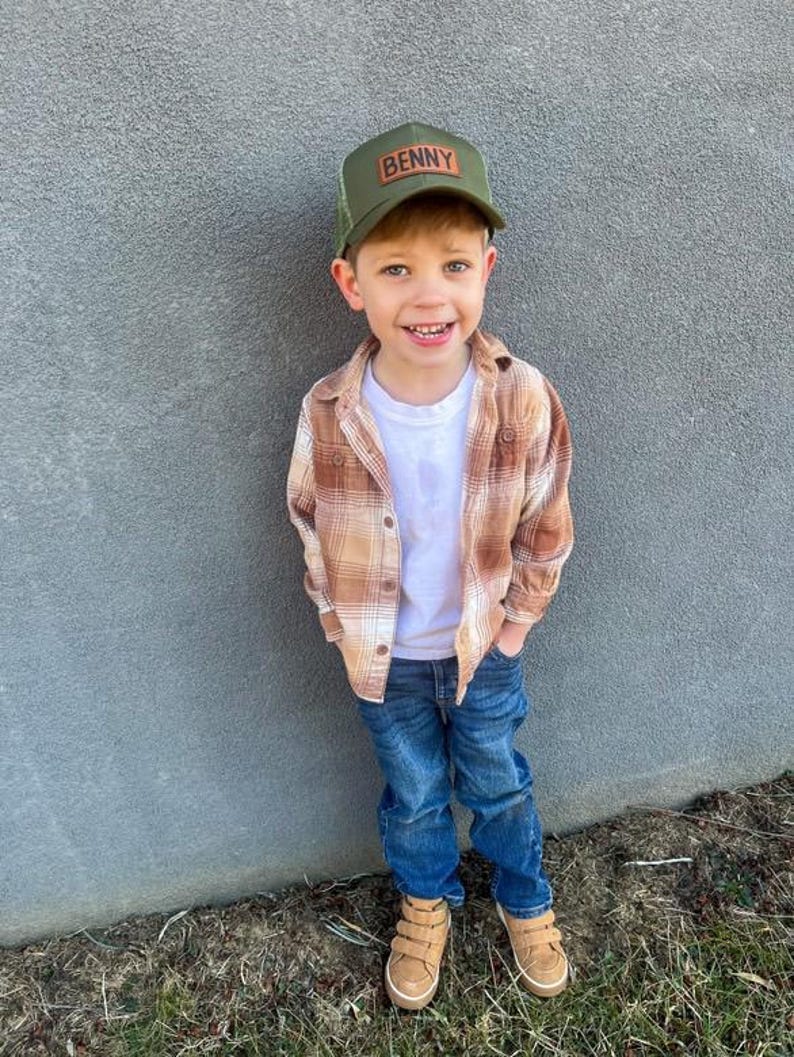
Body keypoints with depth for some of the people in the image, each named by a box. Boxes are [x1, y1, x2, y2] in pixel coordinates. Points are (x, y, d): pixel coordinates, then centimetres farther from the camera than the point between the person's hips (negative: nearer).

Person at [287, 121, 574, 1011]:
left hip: (486, 645, 0)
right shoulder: (328, 415, -23)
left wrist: (510, 629, -2)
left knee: (498, 785, 24)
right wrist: (345, 630, -1)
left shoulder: (524, 399, -23)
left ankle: (525, 902, 54)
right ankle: (426, 902, 55)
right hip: (384, 659, 1)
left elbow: (544, 535, -8)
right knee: (413, 796, 24)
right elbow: (314, 535, -6)